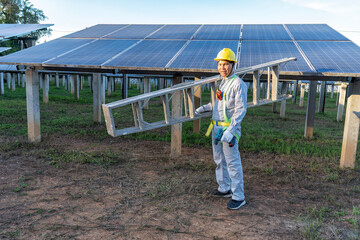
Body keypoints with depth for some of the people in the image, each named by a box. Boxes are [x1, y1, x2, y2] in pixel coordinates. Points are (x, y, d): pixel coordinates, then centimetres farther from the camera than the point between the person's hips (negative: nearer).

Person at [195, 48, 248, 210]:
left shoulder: (238, 84, -14)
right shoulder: (222, 82, 13)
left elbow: (241, 109, -19)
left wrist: (230, 130, -27)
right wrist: (205, 108, 19)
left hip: (229, 128, -9)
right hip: (216, 127, 9)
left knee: (233, 163, -5)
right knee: (219, 160, 17)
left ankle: (238, 197, 5)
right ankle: (225, 189, 32)